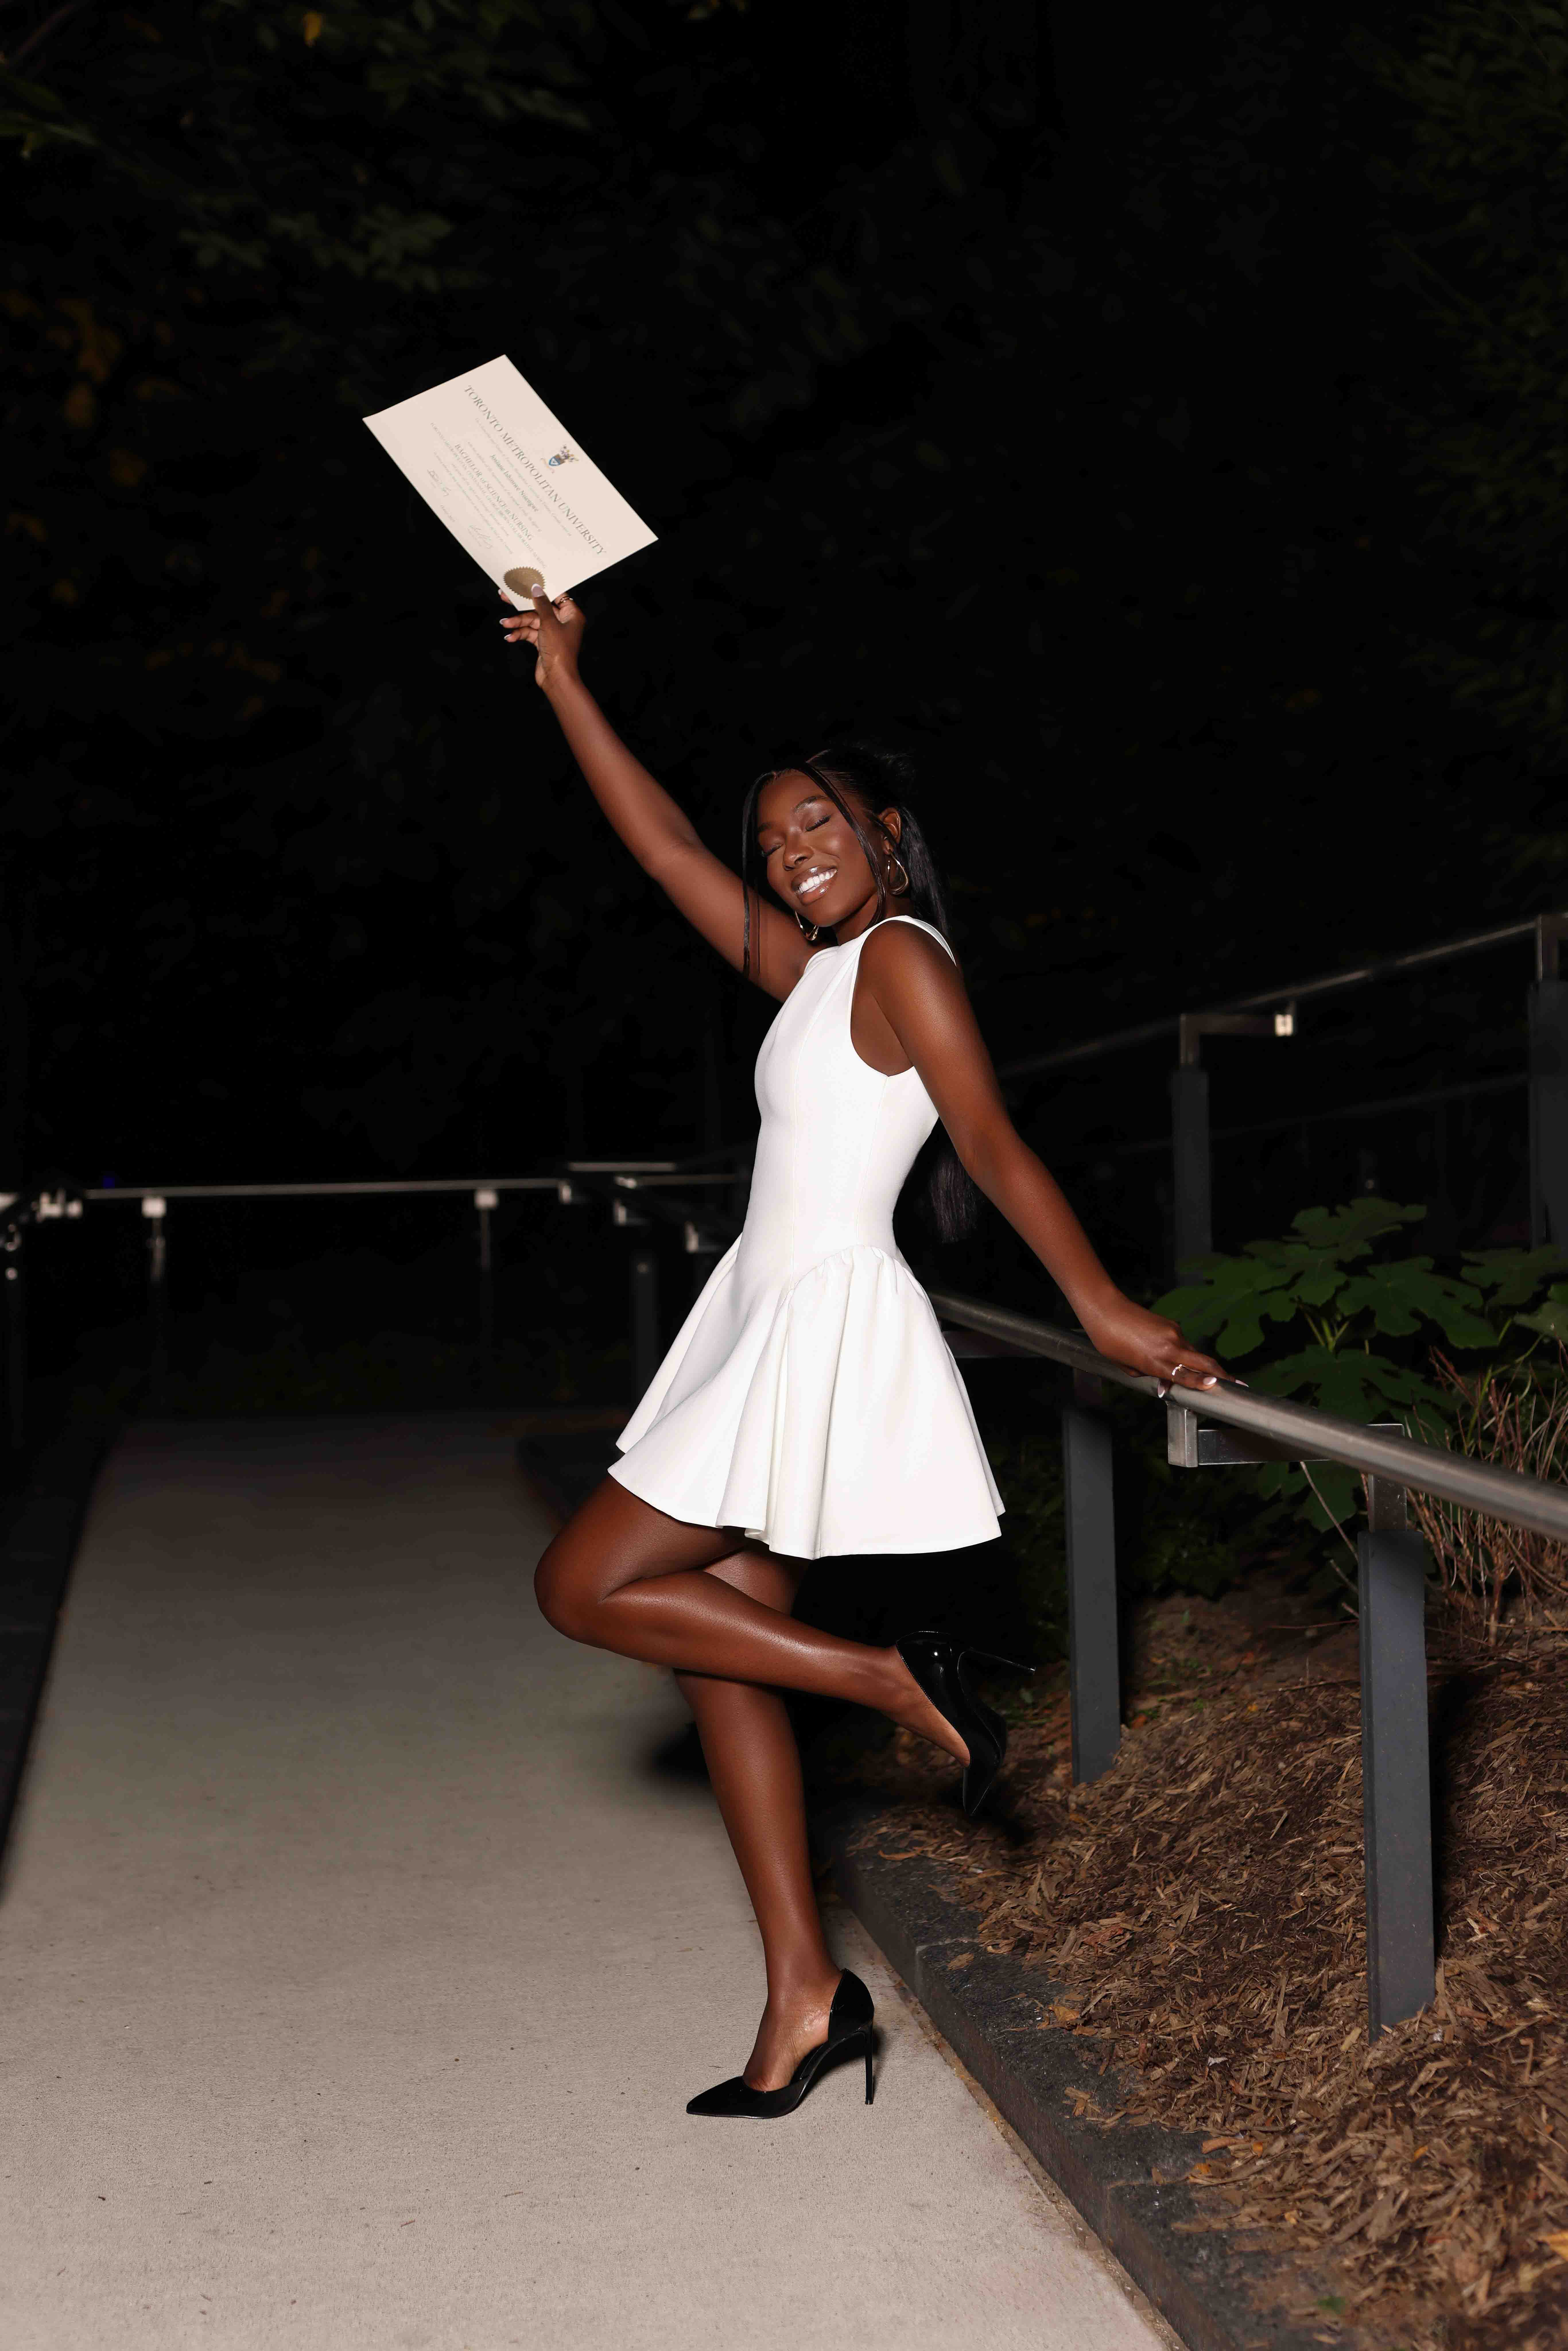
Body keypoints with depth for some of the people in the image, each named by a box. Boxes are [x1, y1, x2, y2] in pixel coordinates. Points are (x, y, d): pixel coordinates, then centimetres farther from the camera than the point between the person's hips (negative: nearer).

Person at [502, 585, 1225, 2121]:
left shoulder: (900, 956, -8)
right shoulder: (808, 966, 16)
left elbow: (991, 1142, -15)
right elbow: (664, 846, 21)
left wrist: (1100, 1305, -20)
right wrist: (565, 682, 22)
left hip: (824, 1329, -9)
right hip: (765, 1325, 9)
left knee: (585, 1585, -7)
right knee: (719, 1641, 7)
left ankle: (892, 1679, -3)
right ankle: (805, 1999, 9)